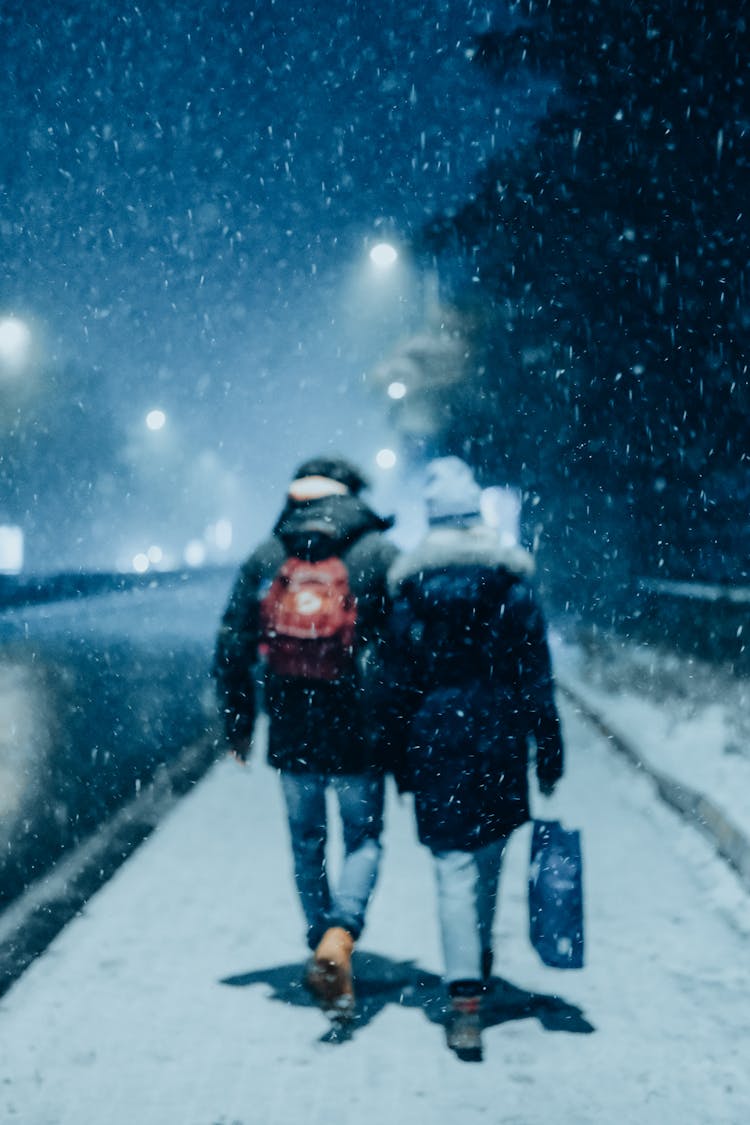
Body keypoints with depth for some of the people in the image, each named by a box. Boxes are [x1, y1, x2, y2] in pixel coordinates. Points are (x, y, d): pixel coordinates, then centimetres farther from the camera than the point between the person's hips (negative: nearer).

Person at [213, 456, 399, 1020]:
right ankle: (340, 935, -16)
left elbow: (233, 648, 6)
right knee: (364, 839, 7)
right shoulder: (381, 554, -2)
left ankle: (323, 946, 24)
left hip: (291, 734, 2)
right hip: (360, 734, -2)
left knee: (307, 845, 17)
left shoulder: (265, 558, 5)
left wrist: (238, 726, 14)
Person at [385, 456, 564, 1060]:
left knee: (454, 869, -2)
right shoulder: (511, 575, -3)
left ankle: (466, 998, -11)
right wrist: (549, 749, 3)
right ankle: (479, 958, 38)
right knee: (490, 855, 21)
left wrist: (402, 763, 6)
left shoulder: (410, 582, -4)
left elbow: (401, 681, -1)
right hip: (499, 738, 1)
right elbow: (536, 673, -3)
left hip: (436, 739, -1)